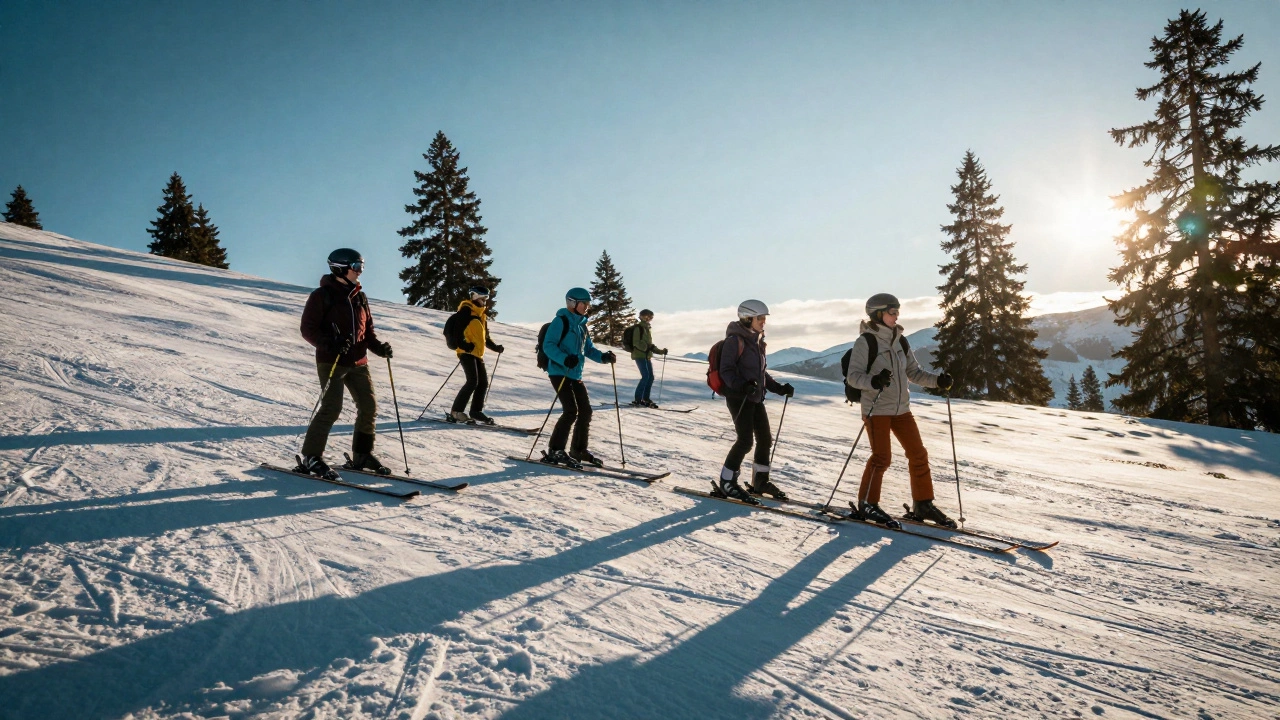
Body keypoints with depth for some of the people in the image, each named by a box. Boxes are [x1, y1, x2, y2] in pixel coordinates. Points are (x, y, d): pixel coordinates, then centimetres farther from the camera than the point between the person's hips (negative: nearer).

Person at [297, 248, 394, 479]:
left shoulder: (359, 297, 14)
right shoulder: (323, 295, -6)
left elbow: (367, 329, 18)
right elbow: (308, 329, -9)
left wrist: (379, 347, -1)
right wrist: (330, 343, -25)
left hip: (358, 362, 7)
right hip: (331, 362, -7)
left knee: (369, 406, 5)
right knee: (331, 408, -12)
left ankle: (362, 454, 19)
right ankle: (311, 456, 0)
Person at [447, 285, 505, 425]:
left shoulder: (482, 316, 21)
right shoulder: (466, 311, -5)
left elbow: (485, 337, 26)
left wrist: (496, 347, 12)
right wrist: (463, 344, -24)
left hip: (478, 354, 9)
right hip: (467, 352, -9)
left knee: (483, 382, 6)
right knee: (473, 381, -17)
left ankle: (476, 411, 16)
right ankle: (456, 412, -13)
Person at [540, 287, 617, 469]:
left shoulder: (582, 325, 17)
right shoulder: (561, 321, -8)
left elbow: (588, 349, 19)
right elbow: (548, 345, -15)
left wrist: (603, 357, 0)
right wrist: (565, 359, -30)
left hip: (576, 375, 8)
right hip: (559, 372, -8)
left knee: (586, 411, 7)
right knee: (571, 411, -15)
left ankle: (579, 450, 20)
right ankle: (555, 451, -6)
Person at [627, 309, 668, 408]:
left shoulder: (648, 328, 19)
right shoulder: (638, 328, -6)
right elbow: (636, 343, -14)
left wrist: (661, 351, 18)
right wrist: (647, 347, -24)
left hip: (647, 356, 8)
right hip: (639, 355, -8)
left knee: (651, 377, 4)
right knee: (645, 376, -15)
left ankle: (646, 399, 12)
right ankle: (637, 400, -11)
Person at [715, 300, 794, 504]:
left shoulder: (757, 340, 15)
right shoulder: (735, 340, -11)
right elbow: (726, 371, -16)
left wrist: (778, 388, 13)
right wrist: (742, 385, -31)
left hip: (756, 398, 9)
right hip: (738, 397, -9)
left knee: (765, 438, 10)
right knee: (745, 440, -12)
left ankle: (760, 481, 24)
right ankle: (726, 483, 0)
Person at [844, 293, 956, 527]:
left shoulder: (899, 342, 11)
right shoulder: (866, 342, -9)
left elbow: (914, 372, 15)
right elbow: (853, 376, -13)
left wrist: (937, 380, -1)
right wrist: (873, 381, -32)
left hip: (901, 409, 7)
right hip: (876, 409, -7)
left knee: (918, 454, 6)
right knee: (881, 457, -7)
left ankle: (923, 504, 18)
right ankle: (867, 504, 10)